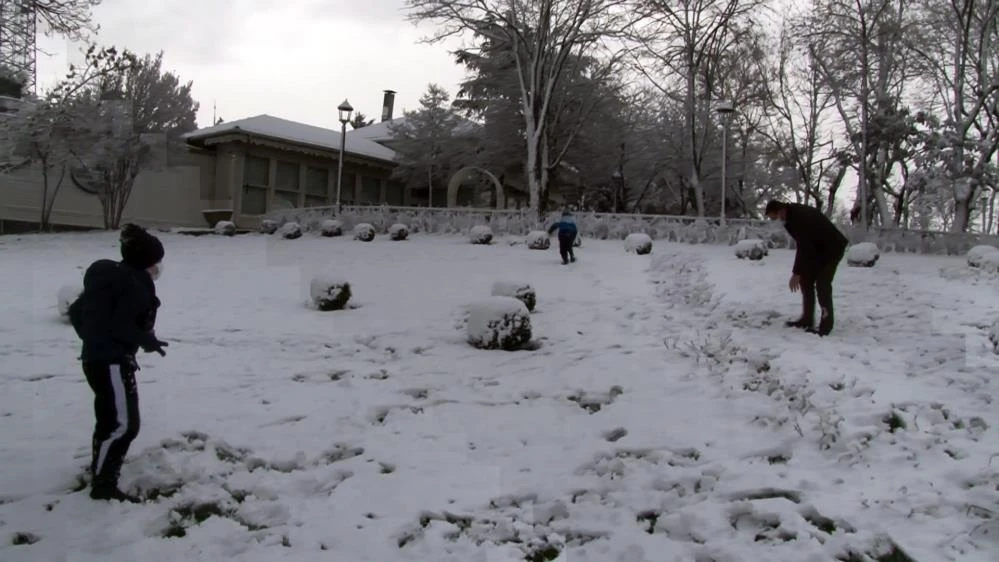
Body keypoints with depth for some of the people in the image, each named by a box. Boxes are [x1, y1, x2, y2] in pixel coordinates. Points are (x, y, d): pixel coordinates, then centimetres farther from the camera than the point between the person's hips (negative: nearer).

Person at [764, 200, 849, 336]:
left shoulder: (800, 217, -30)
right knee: (805, 279, 6)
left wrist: (796, 273, -28)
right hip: (817, 248, 10)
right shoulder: (792, 214, -1)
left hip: (833, 248, -10)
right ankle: (807, 319, 11)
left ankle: (826, 324, -9)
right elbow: (802, 244, 8)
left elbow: (803, 247, -31)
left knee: (822, 284, -15)